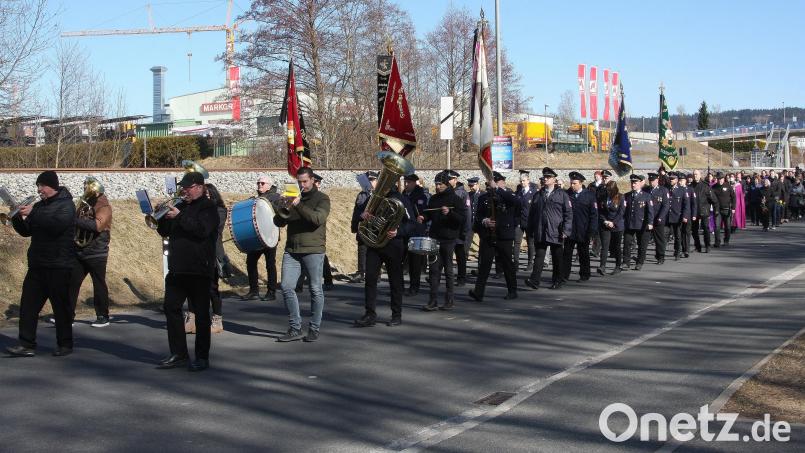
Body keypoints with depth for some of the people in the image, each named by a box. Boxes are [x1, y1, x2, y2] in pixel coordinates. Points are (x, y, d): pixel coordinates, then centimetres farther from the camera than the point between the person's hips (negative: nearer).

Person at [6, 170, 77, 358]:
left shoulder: (66, 204, -6)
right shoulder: (39, 206, 15)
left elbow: (57, 225, -24)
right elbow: (26, 231, 18)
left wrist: (33, 214, -21)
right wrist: (18, 218, -1)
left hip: (59, 265, -7)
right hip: (37, 264, 7)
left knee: (61, 305, 0)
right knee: (28, 304, 0)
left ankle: (65, 344, 12)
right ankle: (27, 345, 3)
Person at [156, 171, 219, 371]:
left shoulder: (208, 207, -5)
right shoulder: (181, 206, 17)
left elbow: (202, 229, -22)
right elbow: (164, 232, 17)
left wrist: (179, 217, -20)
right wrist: (163, 216, -1)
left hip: (199, 270, -8)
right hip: (177, 269, 8)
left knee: (201, 313, 0)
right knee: (171, 308, 7)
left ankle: (202, 357, 7)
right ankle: (179, 354, 15)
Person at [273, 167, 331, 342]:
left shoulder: (321, 199, 2)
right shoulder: (293, 198, 15)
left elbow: (317, 219, -16)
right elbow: (279, 222, 10)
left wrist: (299, 206, -23)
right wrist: (284, 209, -10)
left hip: (313, 250, -4)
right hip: (291, 249, 4)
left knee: (316, 290, 0)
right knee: (286, 287, -4)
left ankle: (314, 329, 9)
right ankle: (295, 329, 4)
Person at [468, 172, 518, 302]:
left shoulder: (507, 195, 4)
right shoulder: (483, 198, 11)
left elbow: (514, 200, -21)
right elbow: (478, 216, 11)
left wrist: (497, 189, -23)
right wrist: (484, 221, -12)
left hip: (504, 237, -1)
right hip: (487, 236, 1)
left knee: (507, 264, 7)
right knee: (484, 264, -8)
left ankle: (512, 291, 20)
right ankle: (478, 292, -12)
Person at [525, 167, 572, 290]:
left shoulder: (562, 194, 3)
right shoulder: (537, 195, 13)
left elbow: (568, 213, -2)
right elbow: (532, 214, 15)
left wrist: (565, 230, -10)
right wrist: (531, 230, 9)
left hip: (556, 232, -2)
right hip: (540, 233, 2)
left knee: (557, 258, 7)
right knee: (539, 256, -5)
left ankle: (558, 281, 18)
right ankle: (534, 281, -11)